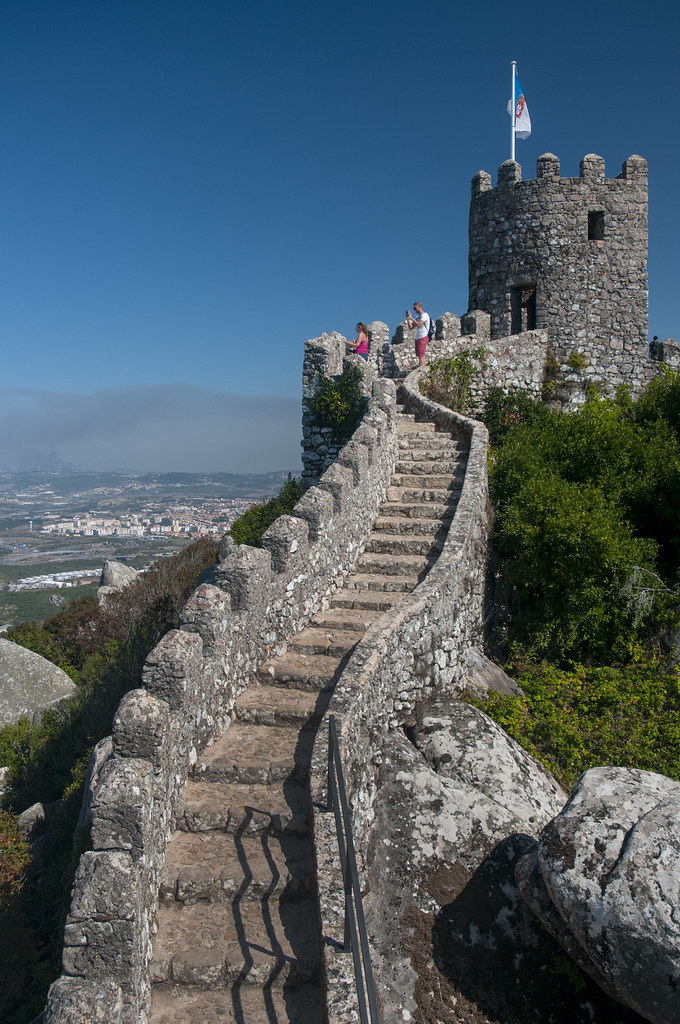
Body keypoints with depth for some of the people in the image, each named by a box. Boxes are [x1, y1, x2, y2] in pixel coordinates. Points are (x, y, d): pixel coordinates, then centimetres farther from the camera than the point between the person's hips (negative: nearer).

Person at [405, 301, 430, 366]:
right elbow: (411, 327, 16)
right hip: (417, 338, 9)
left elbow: (419, 324, -20)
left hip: (423, 337, -9)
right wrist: (407, 319, 5)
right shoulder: (417, 317, 19)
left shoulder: (424, 315, -6)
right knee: (419, 355, 5)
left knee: (421, 355, -12)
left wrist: (411, 317, -15)